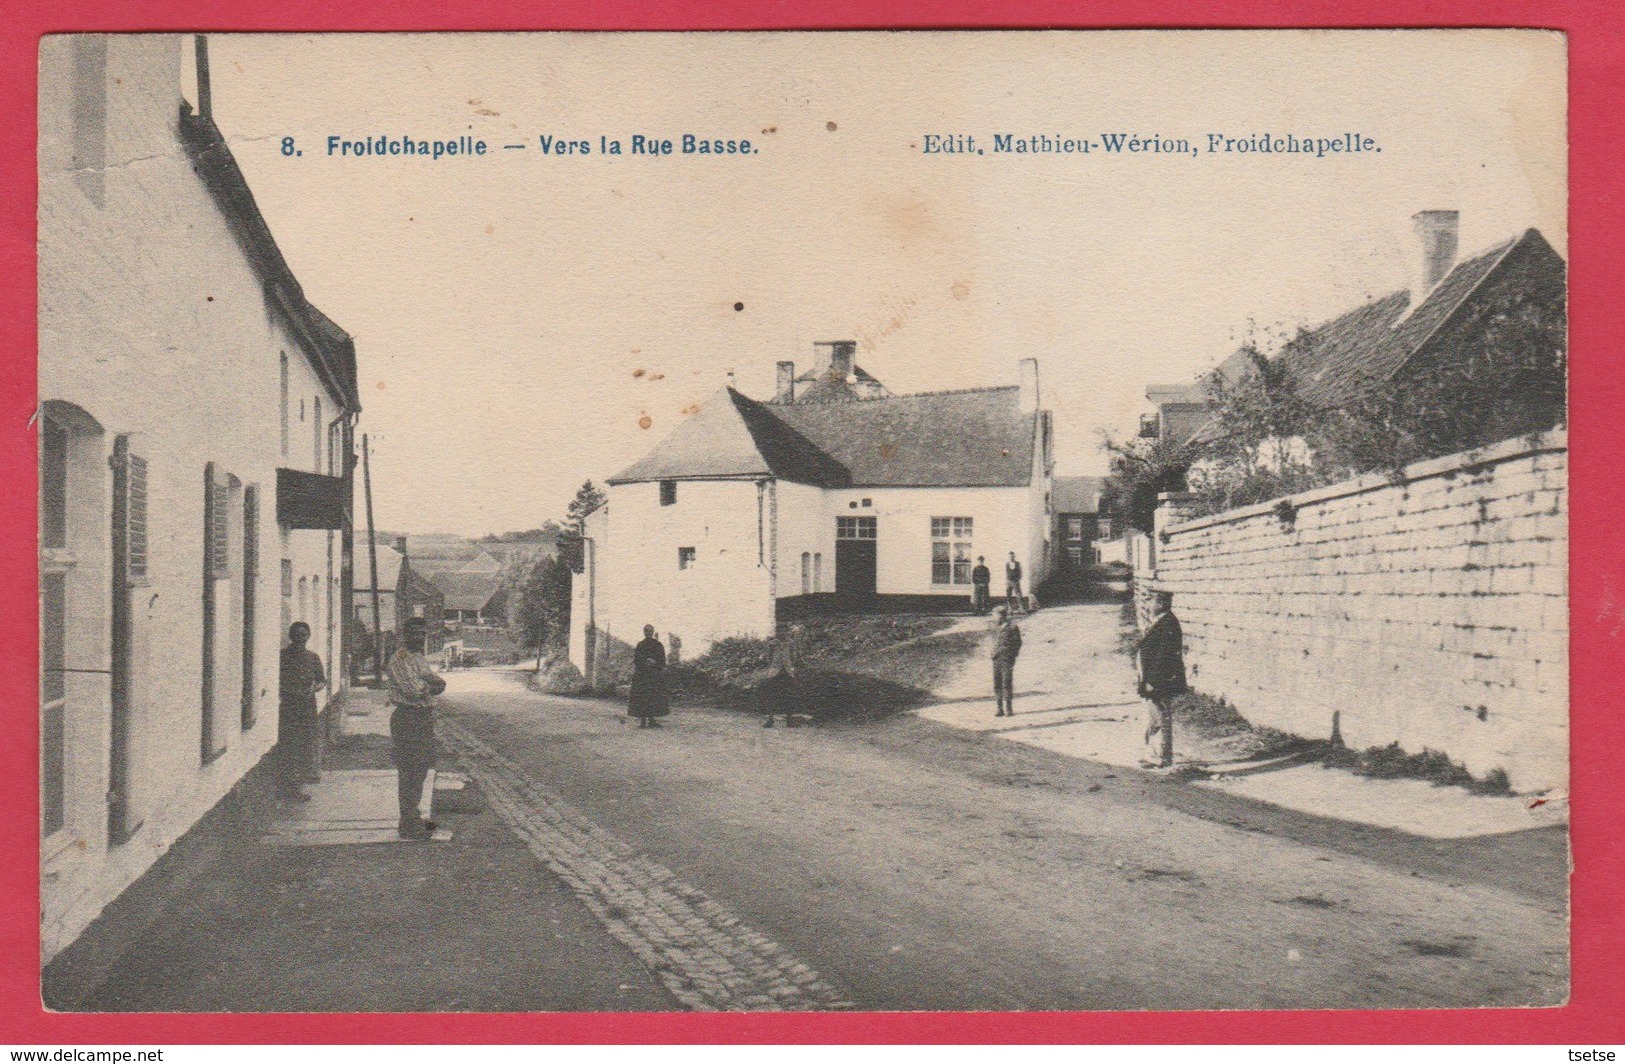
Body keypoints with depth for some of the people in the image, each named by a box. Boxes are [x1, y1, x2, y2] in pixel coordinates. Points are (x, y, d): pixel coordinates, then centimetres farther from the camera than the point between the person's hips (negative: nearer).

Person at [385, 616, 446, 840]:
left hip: (424, 718, 10)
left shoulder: (420, 658, 18)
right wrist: (432, 686, -5)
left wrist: (429, 684, -10)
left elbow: (437, 683, 12)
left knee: (419, 771, 17)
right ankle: (410, 825, -1)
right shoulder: (401, 658, -12)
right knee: (410, 773, -6)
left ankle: (413, 817, 28)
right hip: (408, 719, -10)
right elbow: (414, 690, -22)